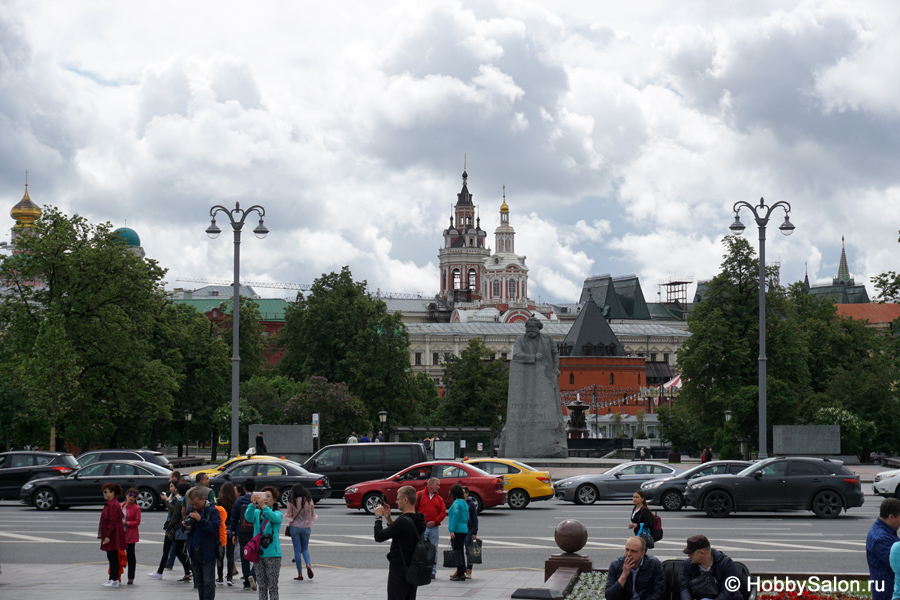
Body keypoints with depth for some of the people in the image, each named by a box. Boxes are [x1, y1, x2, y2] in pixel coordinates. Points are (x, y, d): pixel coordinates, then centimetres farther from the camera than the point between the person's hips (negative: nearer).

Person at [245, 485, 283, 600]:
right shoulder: (256, 513, 8)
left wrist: (263, 506, -37)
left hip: (272, 553, -3)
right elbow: (248, 517, -13)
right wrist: (253, 505, -32)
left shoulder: (277, 514, 1)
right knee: (262, 586, 8)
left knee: (272, 586, -4)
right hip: (258, 553, 3)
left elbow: (274, 518, -23)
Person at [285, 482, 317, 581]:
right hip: (306, 527, 2)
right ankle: (308, 564, -13)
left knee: (297, 550, 5)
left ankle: (300, 574, 5)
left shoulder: (292, 502, -10)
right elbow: (313, 515, 6)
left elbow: (288, 516, -4)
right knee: (305, 549, 17)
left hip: (295, 527, -2)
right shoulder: (309, 500, -3)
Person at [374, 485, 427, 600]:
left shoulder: (403, 521, -21)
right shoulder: (419, 520, 8)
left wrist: (378, 517, -6)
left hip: (399, 570, -9)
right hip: (413, 570, 9)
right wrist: (388, 519, 15)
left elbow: (379, 537, -19)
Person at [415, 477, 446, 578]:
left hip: (434, 528, 3)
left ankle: (433, 571, 10)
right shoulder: (419, 495, 2)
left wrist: (434, 521, -7)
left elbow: (443, 512, 6)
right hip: (422, 528, -3)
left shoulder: (439, 499, 12)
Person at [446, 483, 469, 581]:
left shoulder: (456, 503, -12)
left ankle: (460, 574, -6)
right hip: (464, 530, 9)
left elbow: (455, 517, -17)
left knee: (458, 552, -6)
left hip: (458, 530, -9)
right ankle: (461, 573, 19)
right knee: (460, 551, 14)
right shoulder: (464, 503, 15)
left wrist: (452, 530, -18)